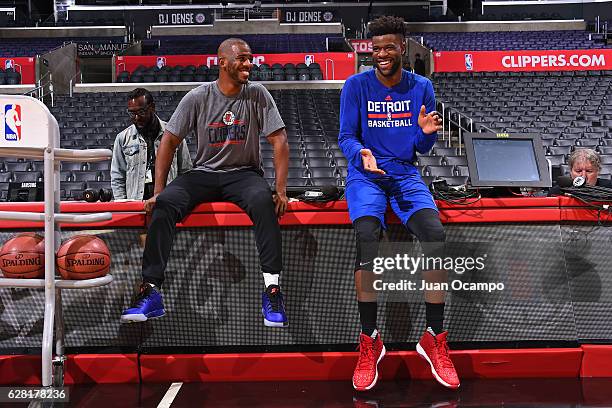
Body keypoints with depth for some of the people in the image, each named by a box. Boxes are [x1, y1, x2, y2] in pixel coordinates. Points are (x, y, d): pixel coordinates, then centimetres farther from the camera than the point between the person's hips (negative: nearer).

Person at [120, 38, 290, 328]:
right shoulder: (198, 97, -3)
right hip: (204, 173, 1)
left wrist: (281, 190, -14)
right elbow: (169, 142, -1)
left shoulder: (257, 94, -2)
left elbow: (279, 141, -4)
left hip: (244, 173, -1)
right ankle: (150, 291, -24)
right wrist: (157, 191, -8)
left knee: (263, 200, -35)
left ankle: (272, 291, -33)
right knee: (165, 203, -27)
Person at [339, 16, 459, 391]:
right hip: (366, 174, -2)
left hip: (405, 173, 2)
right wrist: (362, 156, -24)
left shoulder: (421, 87, 7)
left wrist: (426, 132, -15)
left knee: (435, 233, -26)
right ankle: (370, 341, -17)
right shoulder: (356, 85, 1)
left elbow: (422, 148, 9)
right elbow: (346, 137, -2)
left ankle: (435, 339, -13)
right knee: (367, 237, -31)